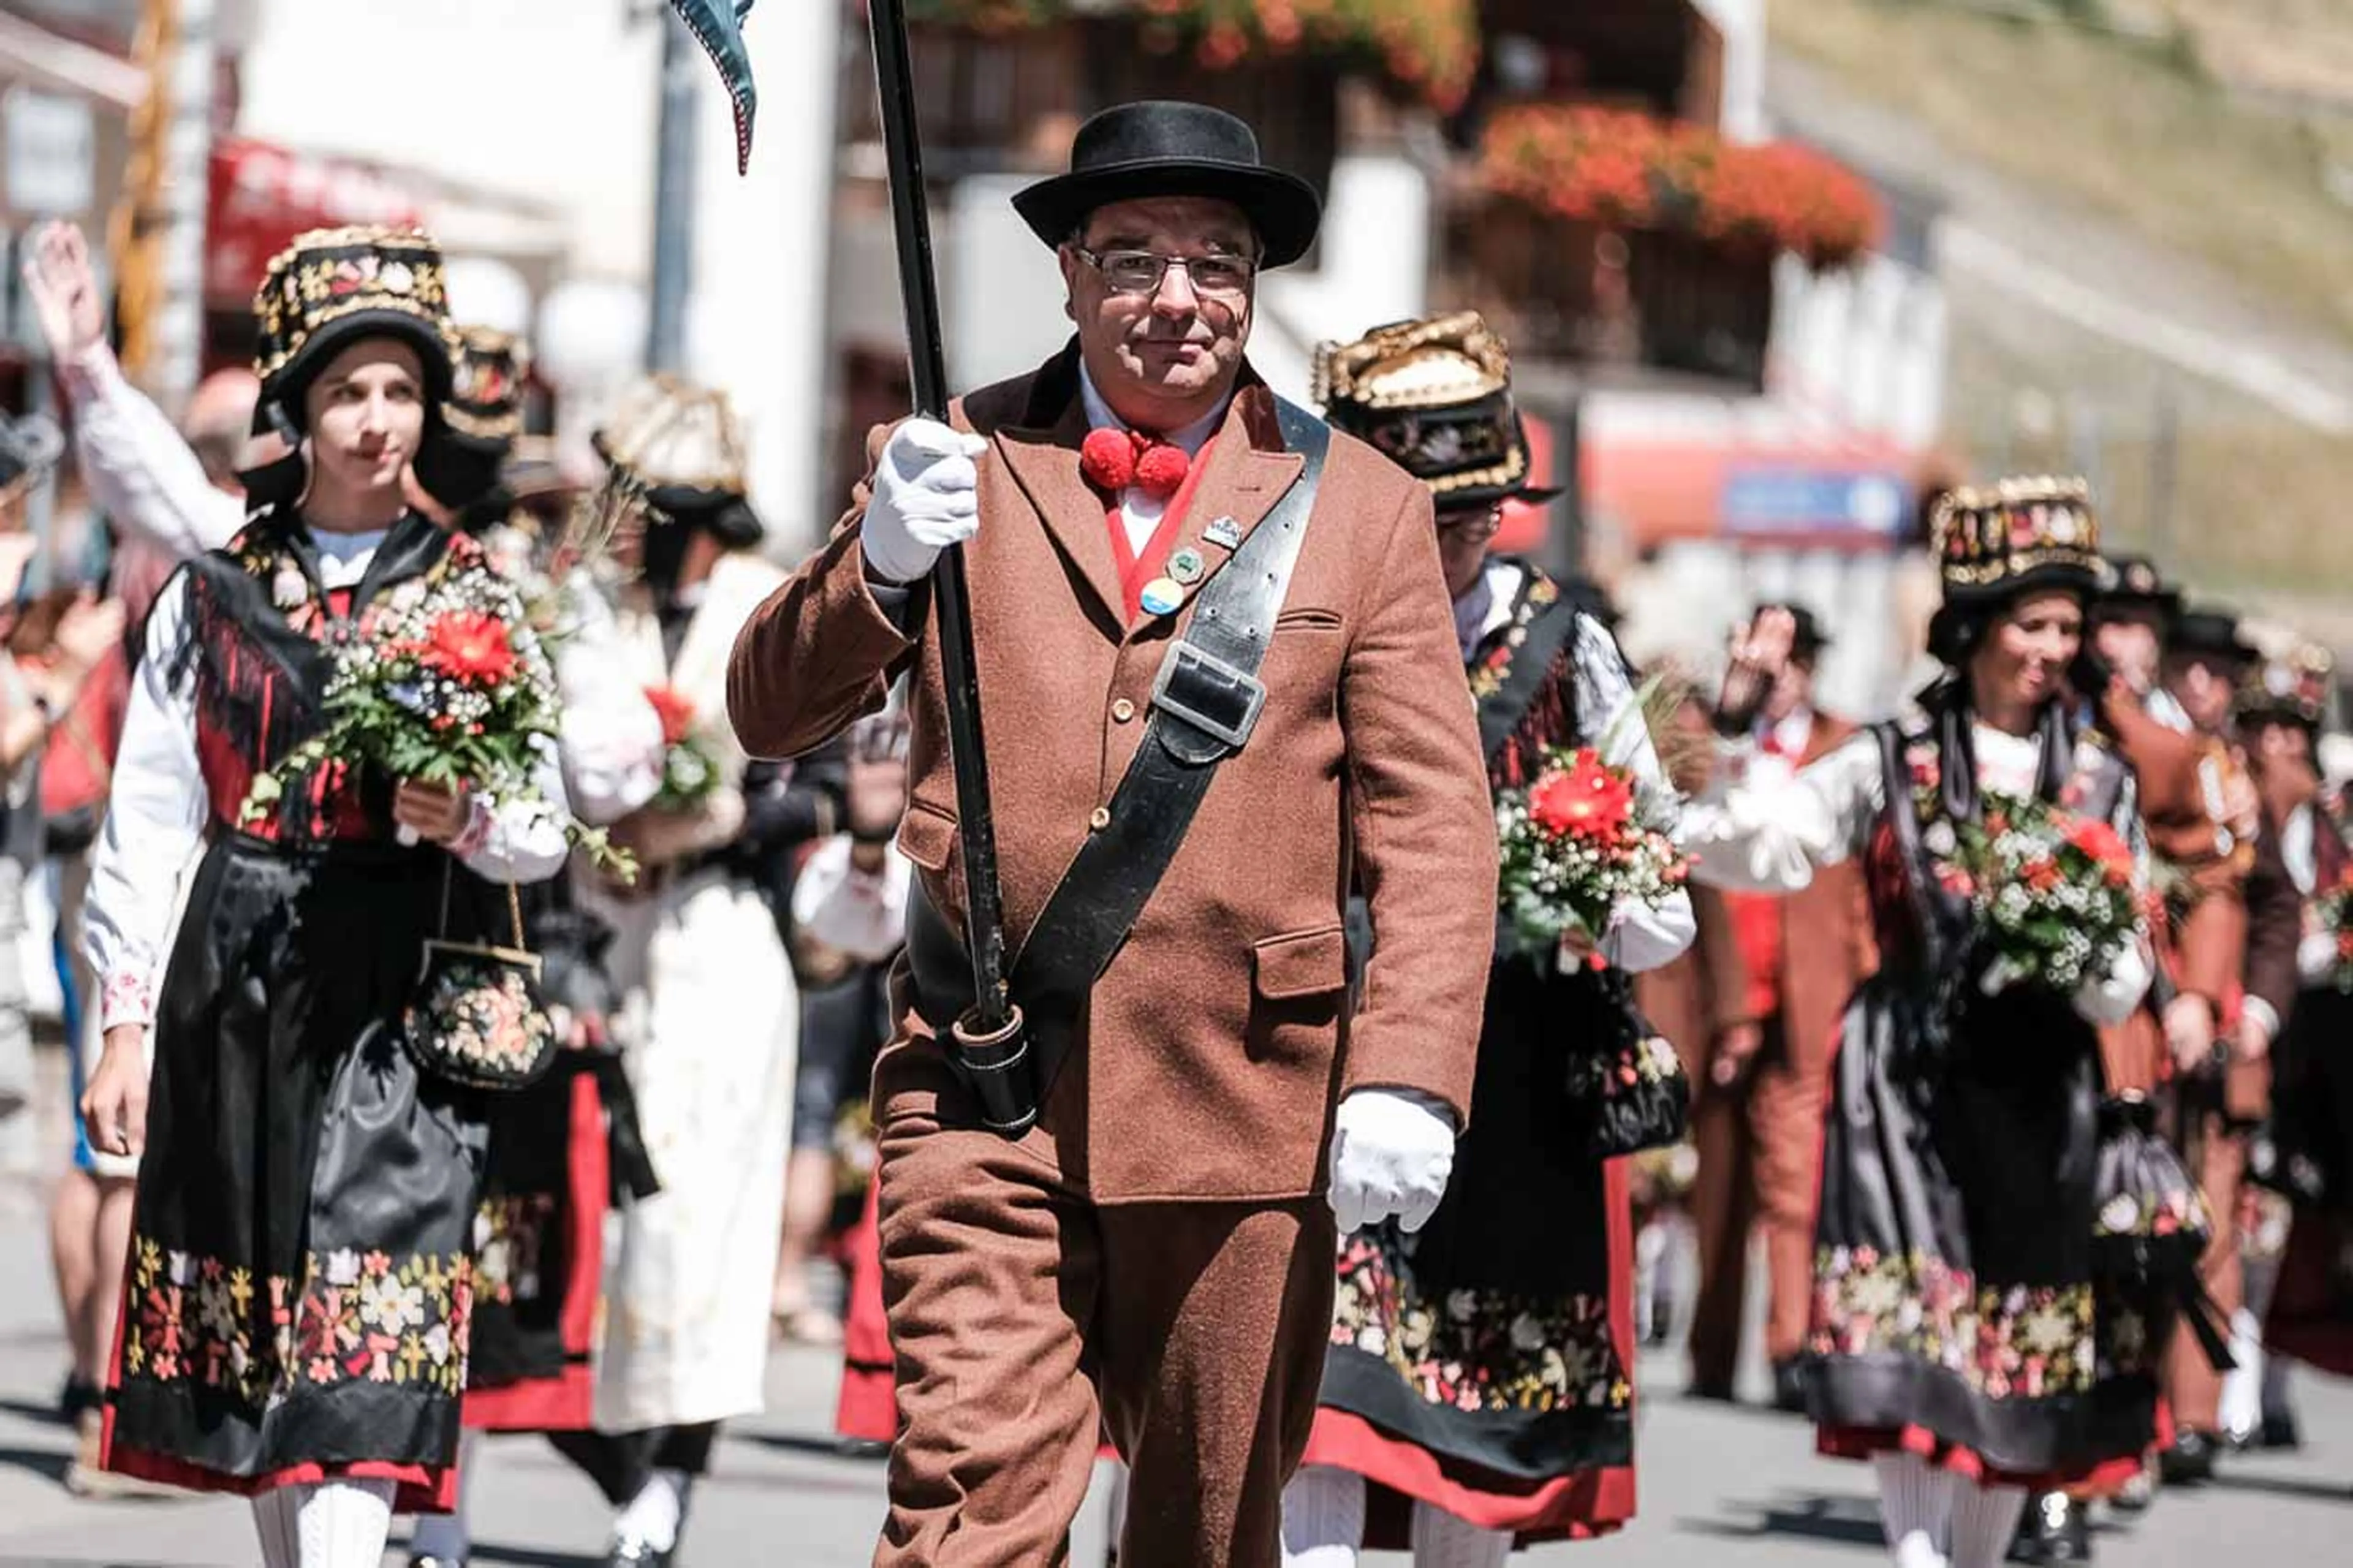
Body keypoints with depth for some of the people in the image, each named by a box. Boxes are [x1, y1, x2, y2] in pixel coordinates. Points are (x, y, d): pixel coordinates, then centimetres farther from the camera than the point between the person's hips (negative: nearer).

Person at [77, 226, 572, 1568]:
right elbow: (150, 826, 8)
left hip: (399, 991, -2)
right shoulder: (215, 595, 8)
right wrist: (128, 1027, 3)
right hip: (237, 988, 3)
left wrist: (467, 820, -17)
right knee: (248, 1301, 8)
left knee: (360, 1352, -12)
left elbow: (549, 837, 5)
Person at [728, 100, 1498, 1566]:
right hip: (987, 1097, -1)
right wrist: (879, 565, -14)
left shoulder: (1365, 509, 6)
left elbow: (1434, 823, 1)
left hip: (1245, 1110, 1)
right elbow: (771, 713, 6)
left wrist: (1410, 1077, -12)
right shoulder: (958, 465, 7)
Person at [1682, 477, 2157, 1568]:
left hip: (2045, 1094, 3)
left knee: (2024, 1351, 7)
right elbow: (1734, 849, -4)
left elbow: (2124, 987, 9)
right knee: (1906, 1344, -13)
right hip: (1909, 1080, -3)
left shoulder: (2101, 784, 9)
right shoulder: (1892, 765, 3)